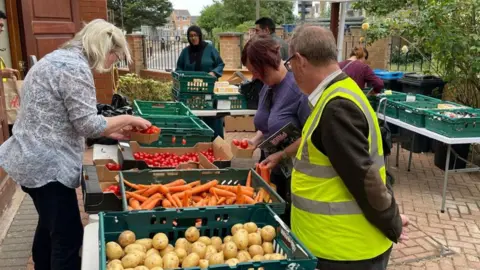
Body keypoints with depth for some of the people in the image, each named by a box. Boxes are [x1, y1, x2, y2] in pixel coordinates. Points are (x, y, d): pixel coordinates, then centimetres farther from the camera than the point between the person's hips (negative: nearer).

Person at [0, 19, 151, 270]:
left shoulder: (60, 58, 14)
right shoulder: (75, 67, -18)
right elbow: (87, 124, -20)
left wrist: (111, 131, 15)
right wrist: (127, 119, -6)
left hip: (33, 160, 11)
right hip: (46, 165, -11)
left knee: (49, 226, 24)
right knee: (67, 236, -2)